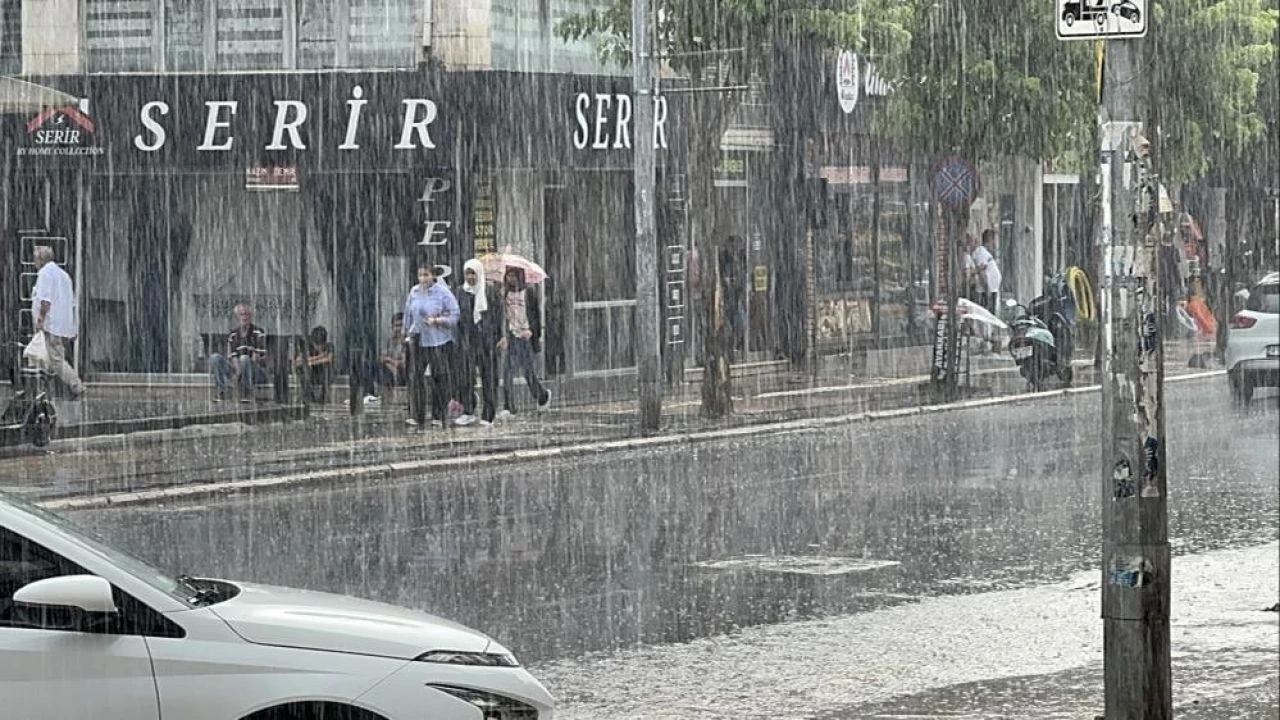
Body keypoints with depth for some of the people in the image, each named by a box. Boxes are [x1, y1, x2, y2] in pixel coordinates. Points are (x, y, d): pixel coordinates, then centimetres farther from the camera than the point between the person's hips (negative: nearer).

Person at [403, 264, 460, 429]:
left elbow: (454, 316, -5)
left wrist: (437, 321, -16)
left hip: (438, 341, -3)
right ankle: (417, 416, 0)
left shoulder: (443, 293, -5)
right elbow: (408, 314, 18)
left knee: (439, 377, 0)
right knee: (415, 376, -3)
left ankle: (439, 416, 9)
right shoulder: (414, 292, 8)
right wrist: (408, 332, 17)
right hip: (417, 340, 3)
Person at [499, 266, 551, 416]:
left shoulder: (529, 293, -5)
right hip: (512, 336, 4)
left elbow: (537, 314, -4)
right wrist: (505, 336, 12)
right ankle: (508, 407, -8)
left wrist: (531, 331, -15)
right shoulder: (506, 294, 9)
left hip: (526, 337, -4)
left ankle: (542, 395, 30)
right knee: (507, 370, -8)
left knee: (528, 369, 2)